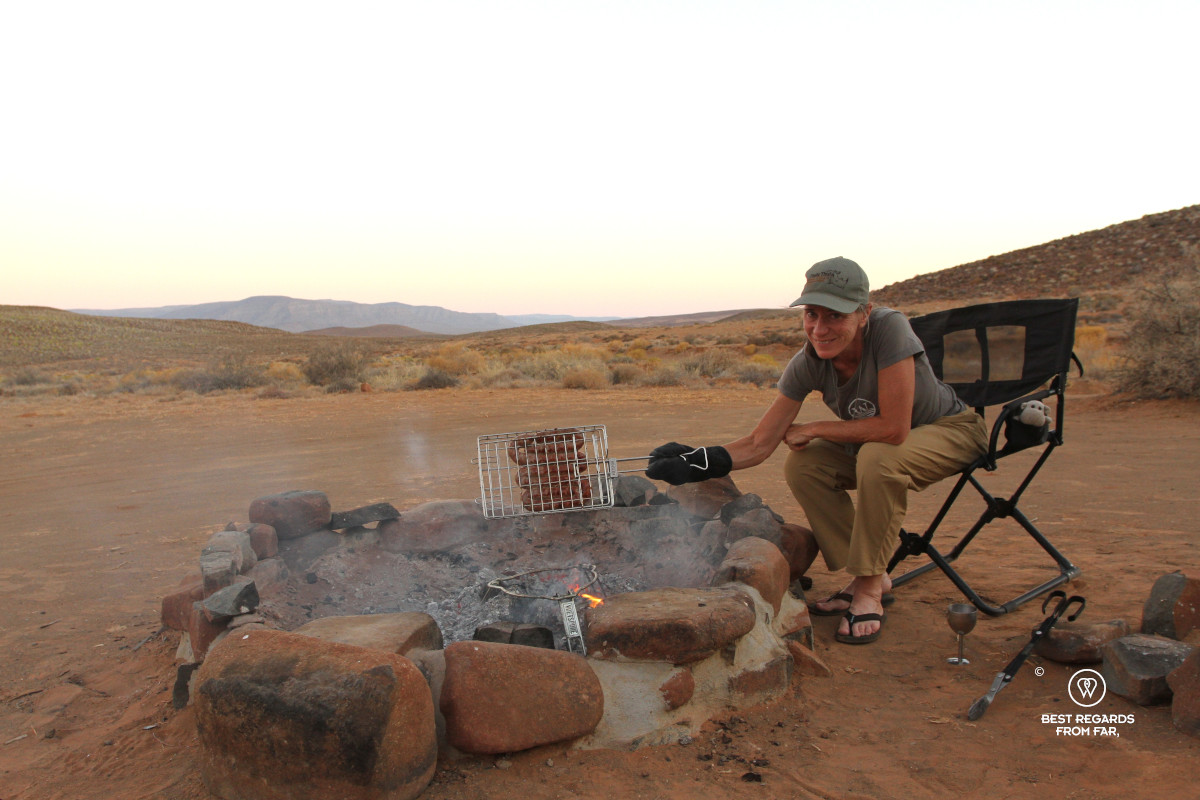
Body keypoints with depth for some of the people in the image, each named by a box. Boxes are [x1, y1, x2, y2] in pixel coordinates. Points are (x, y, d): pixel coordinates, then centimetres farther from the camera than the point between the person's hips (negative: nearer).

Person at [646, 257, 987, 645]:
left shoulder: (889, 329, -33)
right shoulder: (807, 364, -18)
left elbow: (894, 429, -35)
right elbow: (759, 444, -17)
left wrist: (813, 429, -25)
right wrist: (700, 460, -35)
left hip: (950, 429, -5)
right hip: (871, 445, 5)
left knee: (877, 458, -35)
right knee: (801, 465, -16)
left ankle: (870, 586, -18)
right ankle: (870, 576, -2)